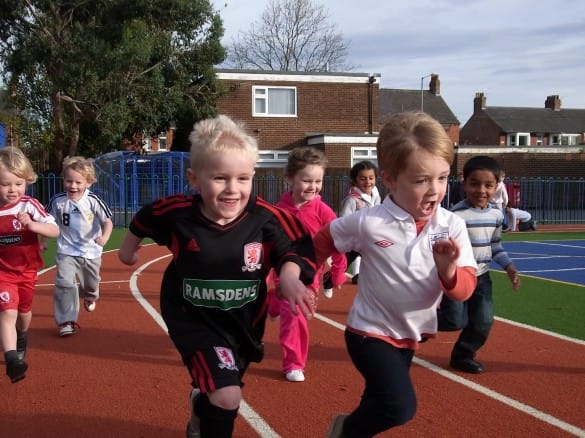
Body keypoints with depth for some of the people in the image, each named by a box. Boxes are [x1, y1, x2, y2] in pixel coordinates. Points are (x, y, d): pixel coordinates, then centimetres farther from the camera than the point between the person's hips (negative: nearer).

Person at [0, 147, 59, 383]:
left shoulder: (30, 206, -15)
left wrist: (31, 225, -38)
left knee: (24, 310, 20)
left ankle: (22, 336, 52)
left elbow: (55, 231, -23)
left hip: (27, 270, 1)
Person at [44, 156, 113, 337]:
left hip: (91, 251, 1)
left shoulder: (93, 200, -17)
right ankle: (66, 320, -11)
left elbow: (108, 221, -12)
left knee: (91, 283, 21)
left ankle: (90, 297, 57)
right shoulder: (57, 201, -14)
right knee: (65, 283, -20)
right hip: (66, 251, -1)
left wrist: (105, 237, -29)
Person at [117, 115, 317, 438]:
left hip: (244, 322, 3)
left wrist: (290, 276, -30)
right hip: (193, 320, -3)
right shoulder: (177, 214, -21)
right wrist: (130, 245, 17)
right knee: (226, 397, -22)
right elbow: (145, 218, 0)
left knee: (219, 393, 26)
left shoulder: (265, 219, -22)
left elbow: (294, 248, -9)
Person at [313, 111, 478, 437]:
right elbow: (323, 240, -3)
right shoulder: (368, 223, -21)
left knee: (381, 400, 22)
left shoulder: (453, 226, -13)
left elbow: (465, 289, -12)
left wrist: (449, 270, -32)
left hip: (411, 333, 5)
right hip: (371, 331, -5)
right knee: (400, 407, -17)